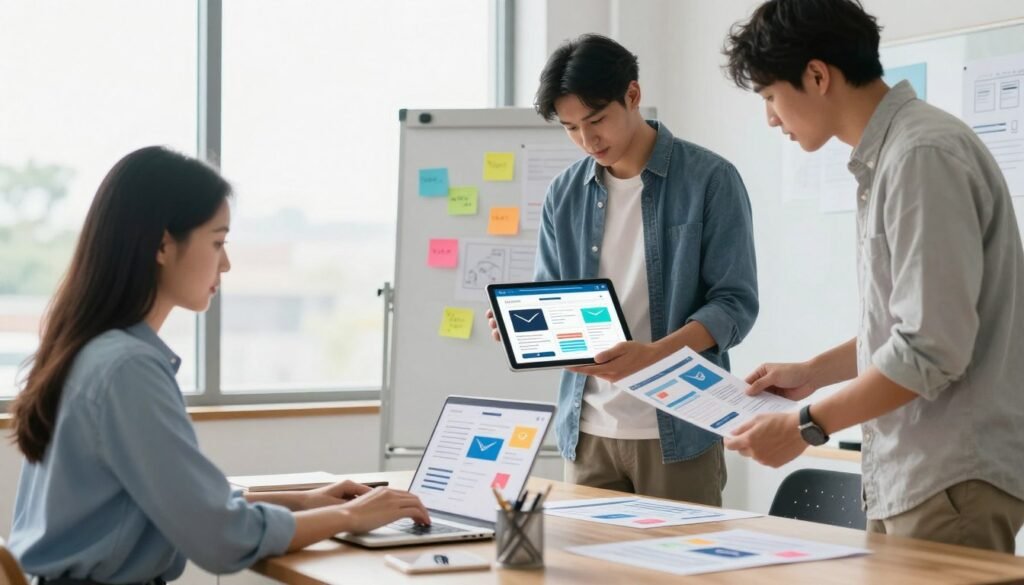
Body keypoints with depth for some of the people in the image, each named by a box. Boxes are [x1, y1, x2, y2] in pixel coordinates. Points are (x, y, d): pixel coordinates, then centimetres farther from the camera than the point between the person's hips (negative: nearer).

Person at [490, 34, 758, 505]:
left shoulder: (710, 179, -5)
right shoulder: (565, 194, 8)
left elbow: (736, 303, -9)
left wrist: (653, 354, -24)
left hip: (678, 428, -4)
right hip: (587, 430, 4)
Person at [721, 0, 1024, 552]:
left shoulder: (924, 154, -17)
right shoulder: (884, 156, 12)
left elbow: (932, 351, -21)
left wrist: (805, 426, -14)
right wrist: (812, 372, 21)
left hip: (953, 484, -9)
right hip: (904, 479, 9)